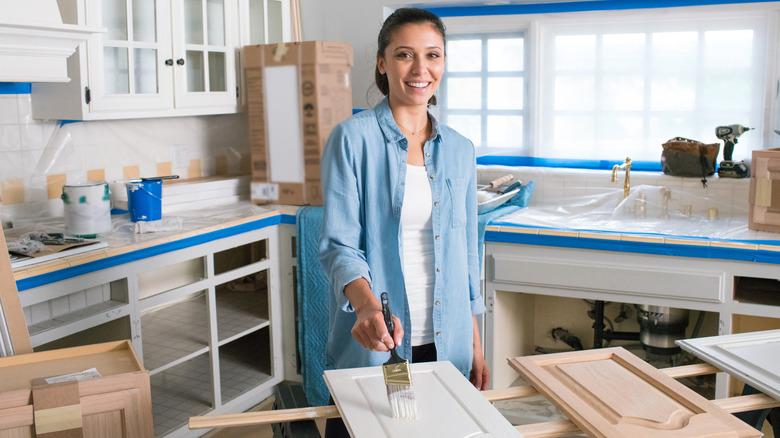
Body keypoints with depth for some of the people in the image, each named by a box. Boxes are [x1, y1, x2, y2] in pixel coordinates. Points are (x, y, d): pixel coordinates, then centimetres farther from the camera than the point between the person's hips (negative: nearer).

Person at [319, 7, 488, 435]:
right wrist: (368, 305, -31)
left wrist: (475, 345, 11)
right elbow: (338, 244, -12)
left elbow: (466, 252, 11)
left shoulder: (459, 150, 6)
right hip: (370, 343, -4)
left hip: (446, 345, 4)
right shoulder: (353, 138, -8)